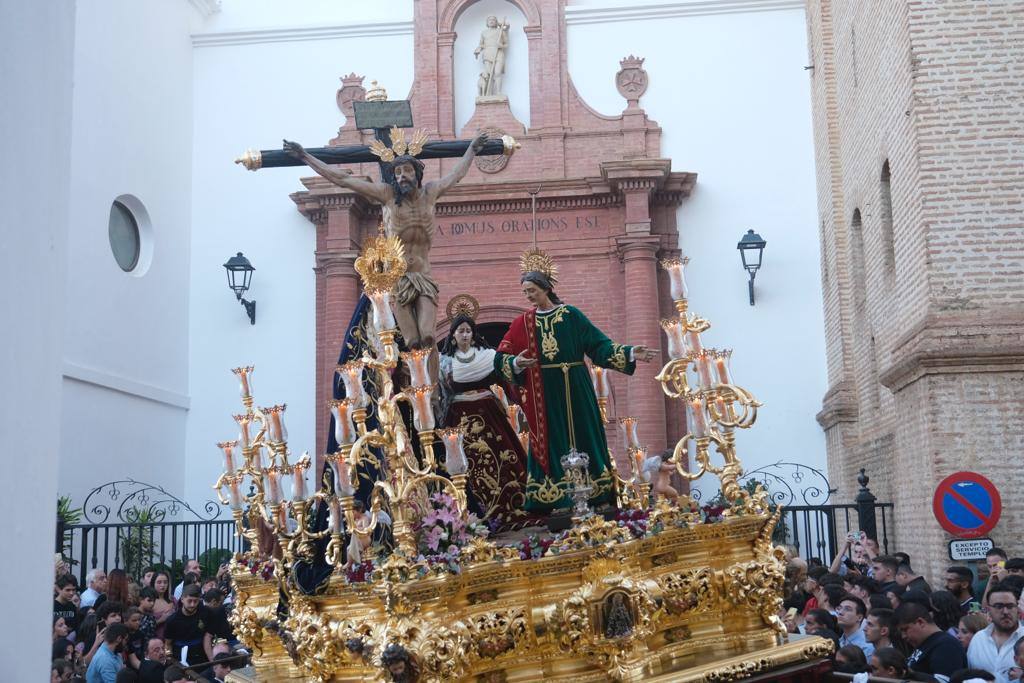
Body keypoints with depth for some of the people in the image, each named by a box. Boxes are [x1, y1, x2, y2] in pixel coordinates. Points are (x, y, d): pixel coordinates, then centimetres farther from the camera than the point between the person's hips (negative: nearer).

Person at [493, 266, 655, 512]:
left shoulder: (571, 314, 1)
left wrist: (629, 353, -12)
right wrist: (516, 363, -19)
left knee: (581, 438, 3)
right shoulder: (523, 323, 5)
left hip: (574, 390, -1)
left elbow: (598, 344, -1)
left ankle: (591, 494, 10)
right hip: (544, 394, 1)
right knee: (550, 443, 3)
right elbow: (501, 357, 2)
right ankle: (552, 499, 6)